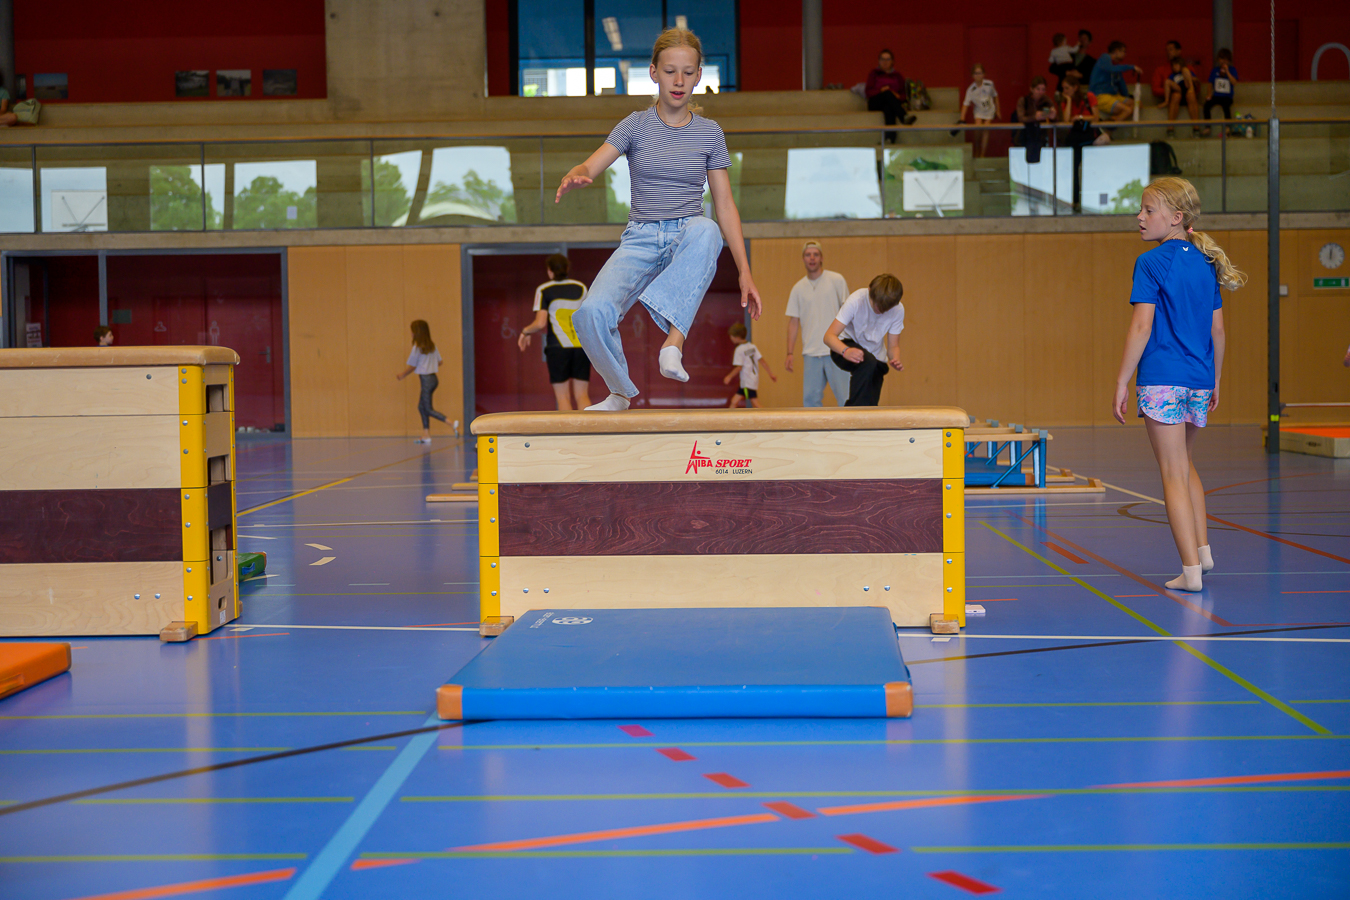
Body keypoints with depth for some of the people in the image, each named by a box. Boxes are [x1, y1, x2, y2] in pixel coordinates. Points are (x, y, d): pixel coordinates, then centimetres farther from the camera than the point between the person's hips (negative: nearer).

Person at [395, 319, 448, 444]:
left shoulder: (418, 347, -13)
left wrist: (402, 375, 10)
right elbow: (439, 362, 13)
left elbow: (412, 366, -6)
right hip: (433, 377, 8)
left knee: (428, 409, -5)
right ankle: (426, 435, 12)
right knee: (421, 406, 14)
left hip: (426, 379, -8)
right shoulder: (432, 345, 8)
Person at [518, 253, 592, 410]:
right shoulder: (581, 288, 11)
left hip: (558, 346, -3)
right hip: (582, 346, 3)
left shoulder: (544, 290, 1)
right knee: (582, 395, 5)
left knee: (563, 397, 1)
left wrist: (525, 332, 12)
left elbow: (540, 324, -6)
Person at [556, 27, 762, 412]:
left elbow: (724, 206, 8)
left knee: (705, 230, -40)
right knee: (592, 313, -26)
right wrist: (575, 177, -33)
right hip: (642, 240, 1)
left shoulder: (709, 133, 8)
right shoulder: (636, 126, 6)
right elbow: (590, 167, -7)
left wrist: (744, 272, 1)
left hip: (689, 238, 0)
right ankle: (621, 393, 3)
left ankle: (674, 340, -41)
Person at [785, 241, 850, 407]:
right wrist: (789, 353, 5)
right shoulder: (798, 288, 11)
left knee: (845, 397, -6)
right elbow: (794, 321, 13)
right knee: (810, 399, 3)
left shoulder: (836, 280, 3)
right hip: (810, 353, 3)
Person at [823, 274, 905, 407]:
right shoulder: (856, 301, -28)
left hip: (876, 356, 5)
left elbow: (893, 346, -8)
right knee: (868, 362, -36)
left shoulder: (898, 310, -17)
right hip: (846, 346, -4)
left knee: (871, 405, -2)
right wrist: (845, 351, -52)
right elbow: (829, 336, -31)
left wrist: (895, 360, -32)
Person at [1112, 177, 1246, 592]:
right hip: (1199, 380, 6)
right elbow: (1217, 330, 13)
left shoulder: (1151, 263, -9)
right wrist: (1215, 381, 22)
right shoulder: (1206, 264, 10)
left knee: (1173, 473, -1)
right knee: (1186, 464, 25)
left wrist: (1122, 382, -11)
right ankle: (1202, 549, 25)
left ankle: (1191, 570, -1)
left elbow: (1141, 326, -14)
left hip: (1161, 379, -6)